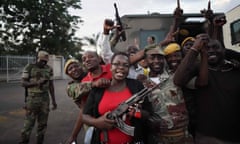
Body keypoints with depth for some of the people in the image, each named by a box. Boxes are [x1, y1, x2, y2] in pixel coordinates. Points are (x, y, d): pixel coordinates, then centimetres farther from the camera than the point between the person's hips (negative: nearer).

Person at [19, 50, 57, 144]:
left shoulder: (49, 69, 6)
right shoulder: (29, 68, -3)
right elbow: (23, 83, -5)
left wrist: (54, 100, 8)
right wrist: (36, 82, -20)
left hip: (45, 99, 3)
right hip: (32, 98, -3)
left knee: (43, 123, 9)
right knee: (29, 122, 0)